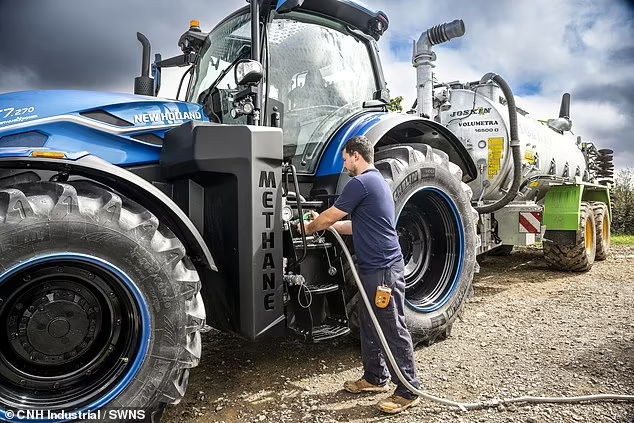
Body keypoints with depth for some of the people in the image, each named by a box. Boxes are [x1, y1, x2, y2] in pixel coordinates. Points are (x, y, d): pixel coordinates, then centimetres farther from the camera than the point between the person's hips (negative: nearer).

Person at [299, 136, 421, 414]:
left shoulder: (361, 183, -15)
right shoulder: (375, 181, 17)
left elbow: (329, 217, -8)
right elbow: (356, 226, 20)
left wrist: (310, 228, 11)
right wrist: (323, 223, 19)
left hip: (383, 268, -10)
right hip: (373, 267, 10)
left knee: (393, 329, 0)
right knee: (369, 324, 18)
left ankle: (408, 390, 12)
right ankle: (375, 377, 31)